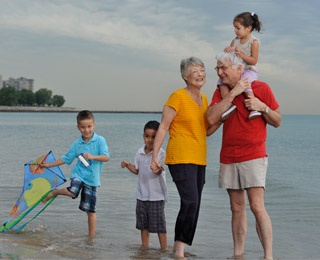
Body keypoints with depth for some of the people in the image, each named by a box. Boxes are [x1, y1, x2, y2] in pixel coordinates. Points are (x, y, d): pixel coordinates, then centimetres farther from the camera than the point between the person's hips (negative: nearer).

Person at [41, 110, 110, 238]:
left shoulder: (100, 140, -5)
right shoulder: (76, 144, 4)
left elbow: (106, 157, -16)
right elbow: (66, 159, 14)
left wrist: (92, 156, -32)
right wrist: (49, 165, 16)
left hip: (92, 178, -1)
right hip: (78, 173, 1)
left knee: (90, 210, 2)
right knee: (72, 192, -32)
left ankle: (91, 237, 14)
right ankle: (54, 192, -1)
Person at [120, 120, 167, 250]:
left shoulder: (160, 153, -13)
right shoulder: (140, 153, 4)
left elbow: (159, 171, -25)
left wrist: (158, 169, -48)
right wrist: (128, 165, 0)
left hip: (156, 195, -6)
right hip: (142, 194, 6)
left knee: (159, 224, -1)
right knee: (143, 224, 14)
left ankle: (163, 249, 9)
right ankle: (145, 247, 26)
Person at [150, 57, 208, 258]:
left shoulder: (204, 98, 12)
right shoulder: (178, 97, -9)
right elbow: (163, 127, -9)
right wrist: (155, 156, -13)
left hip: (199, 159, 8)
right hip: (181, 157, -8)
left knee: (194, 205, 8)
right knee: (190, 202, -18)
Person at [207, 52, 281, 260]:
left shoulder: (261, 88, -1)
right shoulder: (221, 92, 9)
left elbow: (277, 122, 4)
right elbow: (212, 119, -10)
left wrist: (263, 107, -14)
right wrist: (232, 93, -13)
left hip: (253, 156, -4)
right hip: (228, 158, 5)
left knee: (257, 207, -13)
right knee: (237, 208, 8)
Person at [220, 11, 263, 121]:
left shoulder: (254, 42, -5)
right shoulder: (235, 41, 12)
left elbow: (254, 61, -10)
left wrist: (241, 54, -21)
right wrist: (227, 51, -11)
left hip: (249, 70, -6)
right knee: (222, 81, -18)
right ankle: (229, 104, -24)